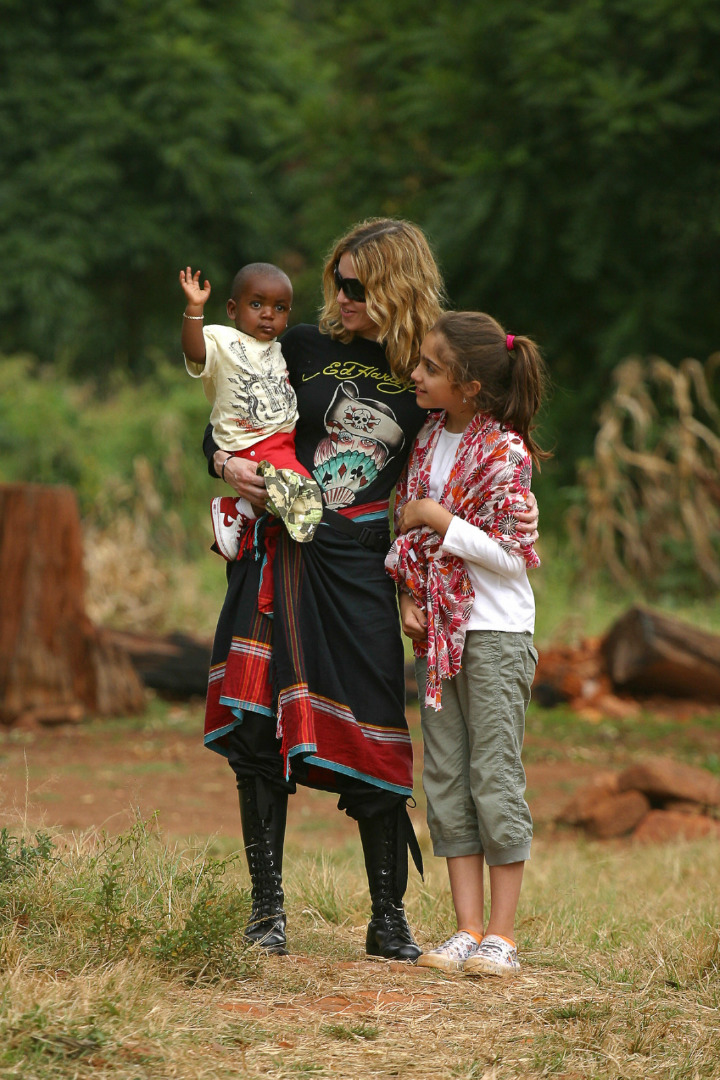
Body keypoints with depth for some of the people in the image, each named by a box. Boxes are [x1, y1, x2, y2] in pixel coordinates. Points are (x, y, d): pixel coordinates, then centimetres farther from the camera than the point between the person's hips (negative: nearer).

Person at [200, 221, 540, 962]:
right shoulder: (304, 348, 7)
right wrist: (227, 464, -8)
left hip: (359, 567, -1)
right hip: (281, 558, 1)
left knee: (372, 733, -3)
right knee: (260, 726, -4)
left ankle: (388, 920, 8)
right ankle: (266, 907, 6)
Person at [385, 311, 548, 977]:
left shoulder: (504, 452, -13)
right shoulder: (430, 439, 9)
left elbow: (511, 555, -15)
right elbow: (407, 529, 15)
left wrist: (436, 516, -13)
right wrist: (408, 598, 1)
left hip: (496, 633, -7)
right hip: (438, 629, 7)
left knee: (495, 781, -4)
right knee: (446, 782, 5)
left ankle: (502, 938, 0)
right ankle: (468, 932, 8)